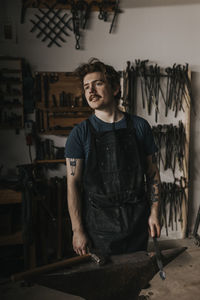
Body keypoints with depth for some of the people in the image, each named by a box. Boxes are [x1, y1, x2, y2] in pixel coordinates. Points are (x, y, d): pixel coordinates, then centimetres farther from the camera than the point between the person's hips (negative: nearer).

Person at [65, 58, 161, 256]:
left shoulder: (140, 126, 1)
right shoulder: (80, 133, -5)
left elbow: (152, 173, 6)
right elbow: (73, 183, -6)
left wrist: (154, 213, 1)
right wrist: (77, 230, -8)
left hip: (137, 222, 2)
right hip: (99, 224, -1)